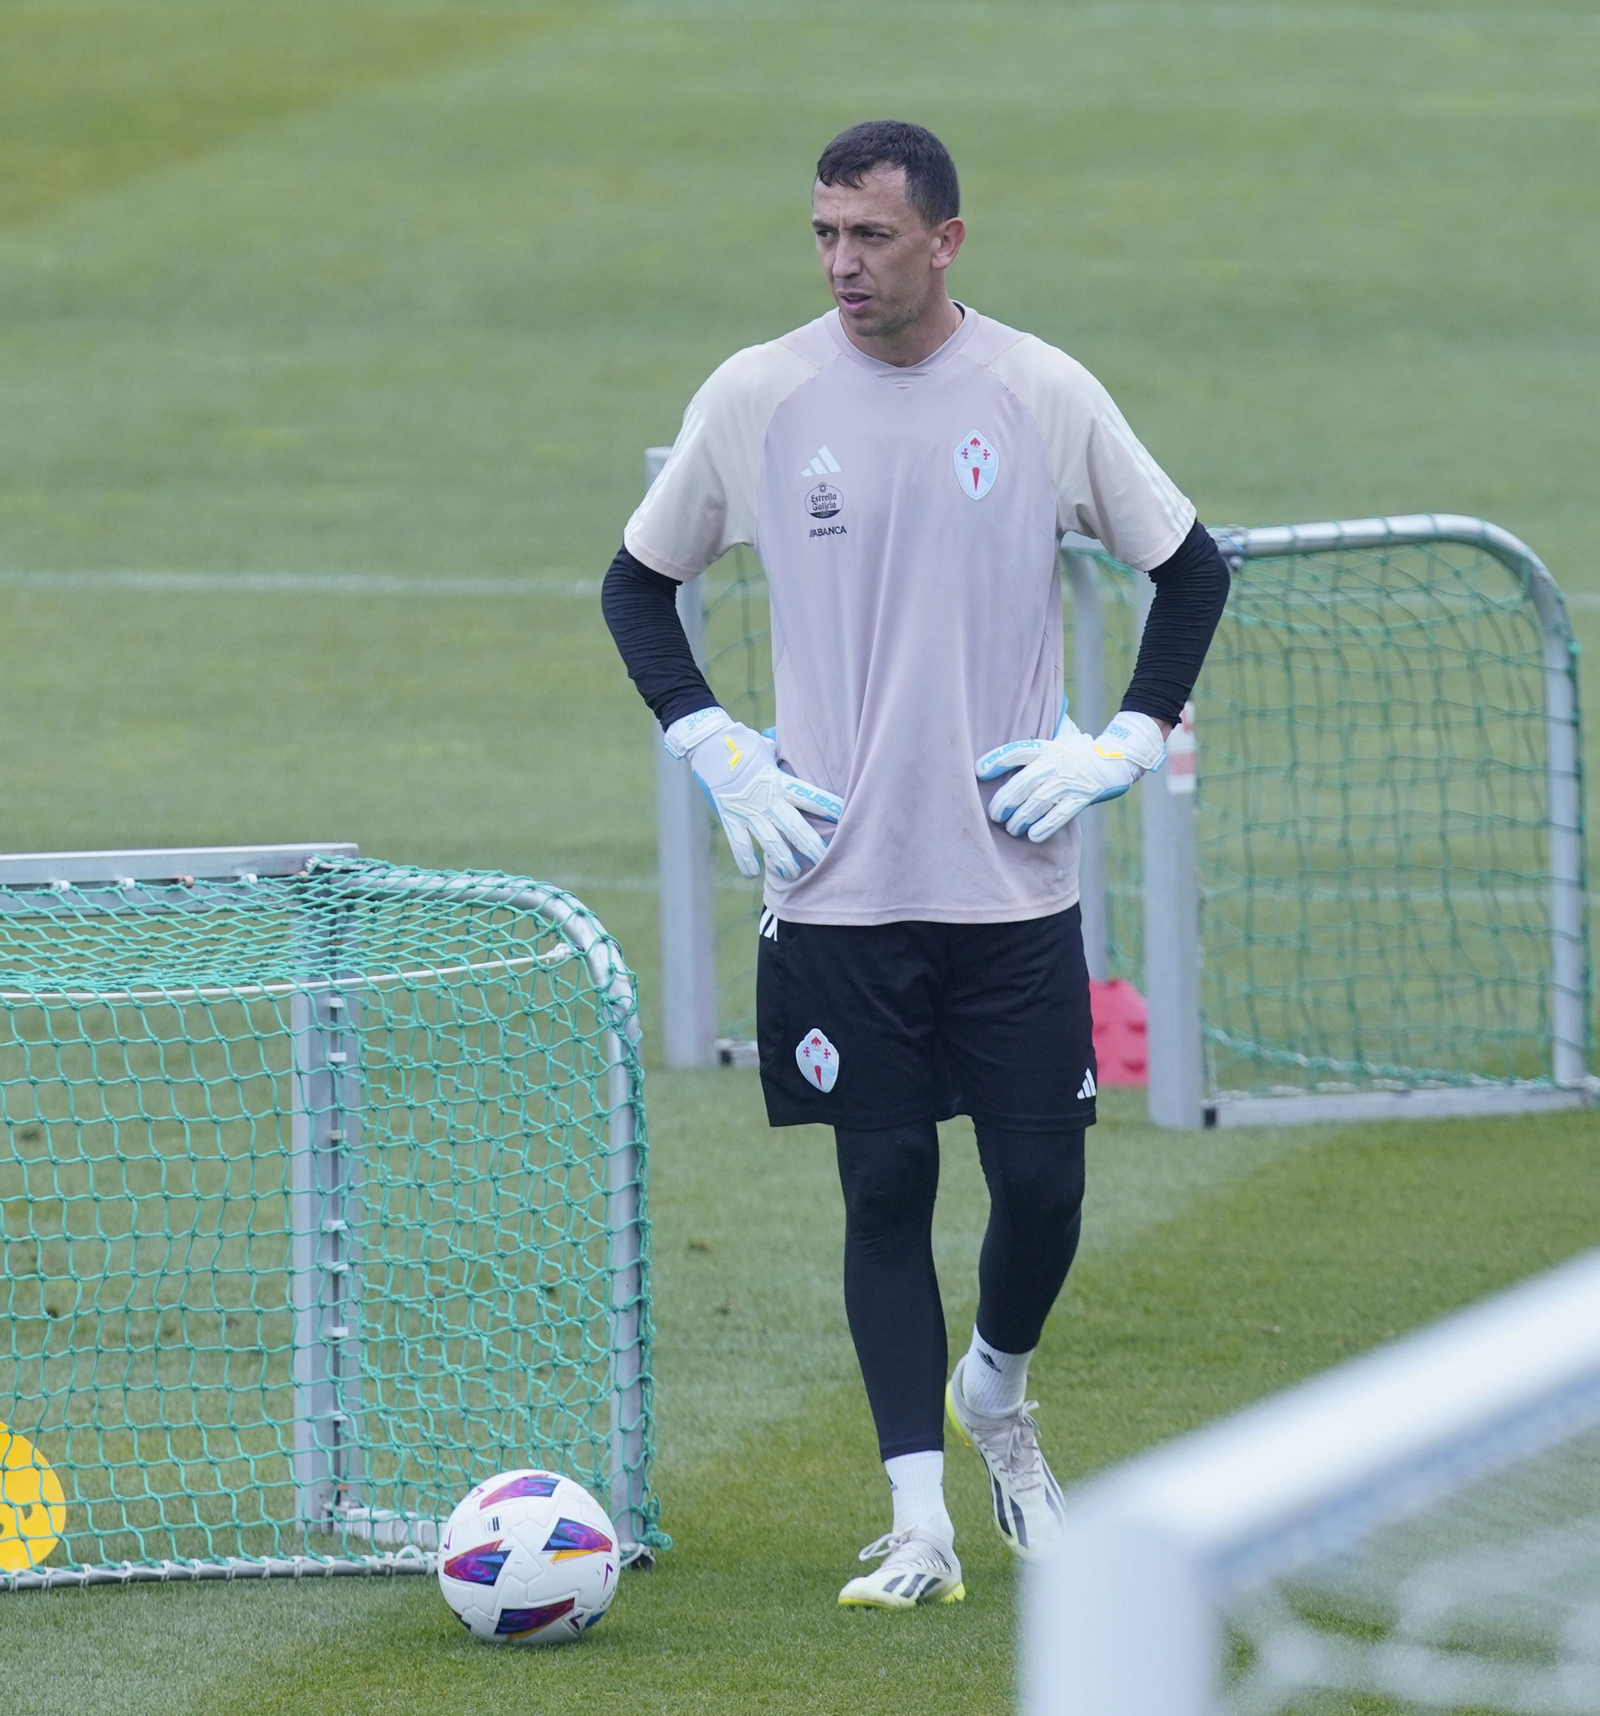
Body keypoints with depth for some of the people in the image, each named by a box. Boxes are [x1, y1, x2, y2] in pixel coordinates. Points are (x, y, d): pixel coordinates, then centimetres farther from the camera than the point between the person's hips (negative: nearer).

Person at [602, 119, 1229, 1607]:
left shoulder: (1043, 395, -1)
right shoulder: (755, 398, -1)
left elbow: (1190, 567, 10)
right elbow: (638, 585, 12)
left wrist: (1123, 746, 0)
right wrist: (716, 753, 1)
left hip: (1015, 877, 0)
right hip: (837, 880, 0)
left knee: (1041, 1181, 1)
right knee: (885, 1187, -1)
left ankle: (995, 1398, 32)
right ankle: (919, 1523, 4)